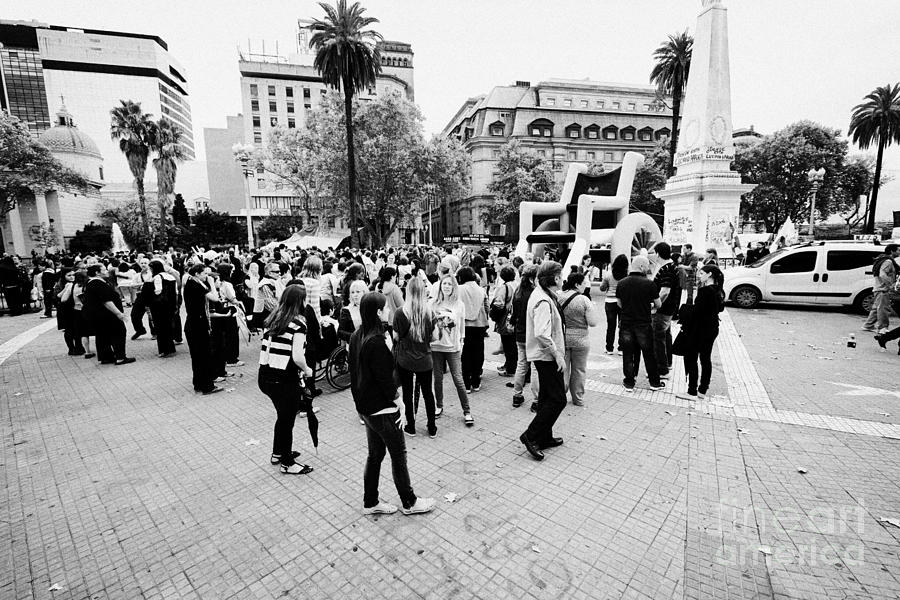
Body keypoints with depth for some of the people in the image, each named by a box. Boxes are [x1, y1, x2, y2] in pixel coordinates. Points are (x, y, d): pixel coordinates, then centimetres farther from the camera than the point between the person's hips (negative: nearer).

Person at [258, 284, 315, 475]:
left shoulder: (272, 319, 7)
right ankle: (288, 464, 28)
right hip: (284, 380, -7)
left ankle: (277, 453, 44)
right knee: (287, 420, 11)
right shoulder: (298, 323, -16)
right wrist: (307, 370, -4)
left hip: (265, 376, 7)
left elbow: (263, 347, 12)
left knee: (283, 415, 27)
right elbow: (297, 357, -24)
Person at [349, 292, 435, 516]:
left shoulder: (357, 337, 3)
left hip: (365, 406, 9)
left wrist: (360, 400, 17)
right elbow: (386, 377, -23)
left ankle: (370, 502, 34)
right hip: (383, 408, -9)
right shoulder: (377, 341, -26)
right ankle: (409, 502, 26)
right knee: (398, 455, 9)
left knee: (375, 454, 21)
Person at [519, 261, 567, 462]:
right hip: (547, 356, -10)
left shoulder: (540, 294, 9)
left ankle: (544, 437, 31)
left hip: (545, 356, 10)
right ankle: (531, 436, 5)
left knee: (546, 397, 18)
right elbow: (542, 334, -30)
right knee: (558, 399, -2)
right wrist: (558, 355, -20)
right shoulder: (544, 301, -23)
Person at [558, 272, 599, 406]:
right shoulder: (584, 300, -15)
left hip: (561, 338, 2)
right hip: (580, 339, -2)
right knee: (579, 370, 14)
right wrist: (592, 307, 1)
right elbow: (593, 323, -13)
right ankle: (578, 399, 27)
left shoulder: (558, 297, -6)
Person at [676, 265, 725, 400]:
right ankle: (702, 391, 22)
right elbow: (720, 308, 17)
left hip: (700, 329, -9)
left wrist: (685, 326, -12)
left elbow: (696, 311, -20)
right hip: (712, 328, 9)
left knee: (691, 359, -1)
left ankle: (692, 392, 3)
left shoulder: (705, 290, -19)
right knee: (706, 359, 14)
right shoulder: (719, 291, 7)